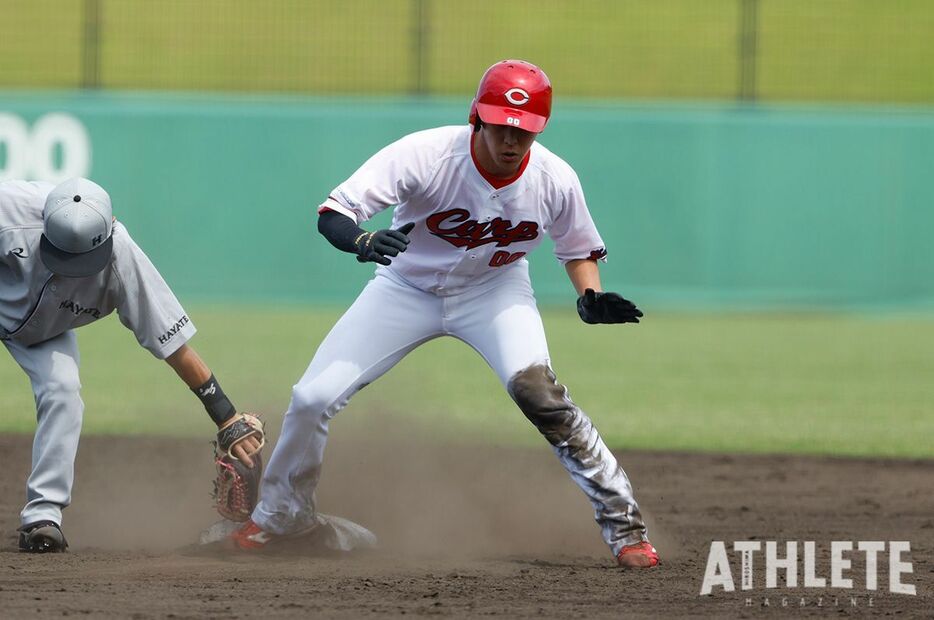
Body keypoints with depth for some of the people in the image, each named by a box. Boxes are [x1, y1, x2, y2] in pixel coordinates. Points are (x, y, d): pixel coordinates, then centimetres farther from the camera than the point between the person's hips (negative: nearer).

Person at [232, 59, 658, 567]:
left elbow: (577, 249, -1)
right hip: (408, 289, 0)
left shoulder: (555, 182, -22)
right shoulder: (426, 155, -31)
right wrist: (365, 242, -54)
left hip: (494, 291, 0)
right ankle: (281, 514, 20)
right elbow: (331, 214, -32)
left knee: (534, 387, -28)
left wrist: (591, 298, -22)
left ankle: (620, 519, -15)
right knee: (313, 398, -8)